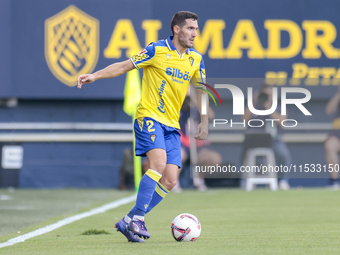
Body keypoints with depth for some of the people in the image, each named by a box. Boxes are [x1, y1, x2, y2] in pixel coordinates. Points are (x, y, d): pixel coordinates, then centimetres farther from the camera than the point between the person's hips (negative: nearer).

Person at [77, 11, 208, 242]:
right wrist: (94, 76, -12)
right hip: (149, 117, -6)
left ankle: (130, 222, 7)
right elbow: (125, 66, -3)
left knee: (170, 181, -3)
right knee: (159, 162, -27)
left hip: (172, 125, 6)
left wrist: (204, 122, 16)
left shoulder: (196, 59, 9)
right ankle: (137, 218, -20)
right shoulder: (157, 50, -6)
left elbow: (201, 90, 20)